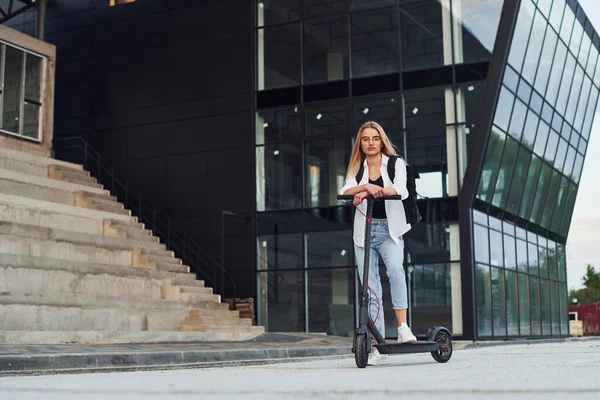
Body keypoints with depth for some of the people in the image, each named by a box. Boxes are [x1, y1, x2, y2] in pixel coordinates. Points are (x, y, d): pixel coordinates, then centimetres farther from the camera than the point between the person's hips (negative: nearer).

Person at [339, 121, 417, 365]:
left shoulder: (395, 163, 4)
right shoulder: (357, 168, 11)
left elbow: (401, 190, -16)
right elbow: (345, 191, -8)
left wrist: (367, 192, -30)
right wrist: (366, 187, -29)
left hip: (389, 230, -2)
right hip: (364, 230, 2)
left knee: (395, 268, -30)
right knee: (370, 288, -1)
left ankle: (402, 327, -27)